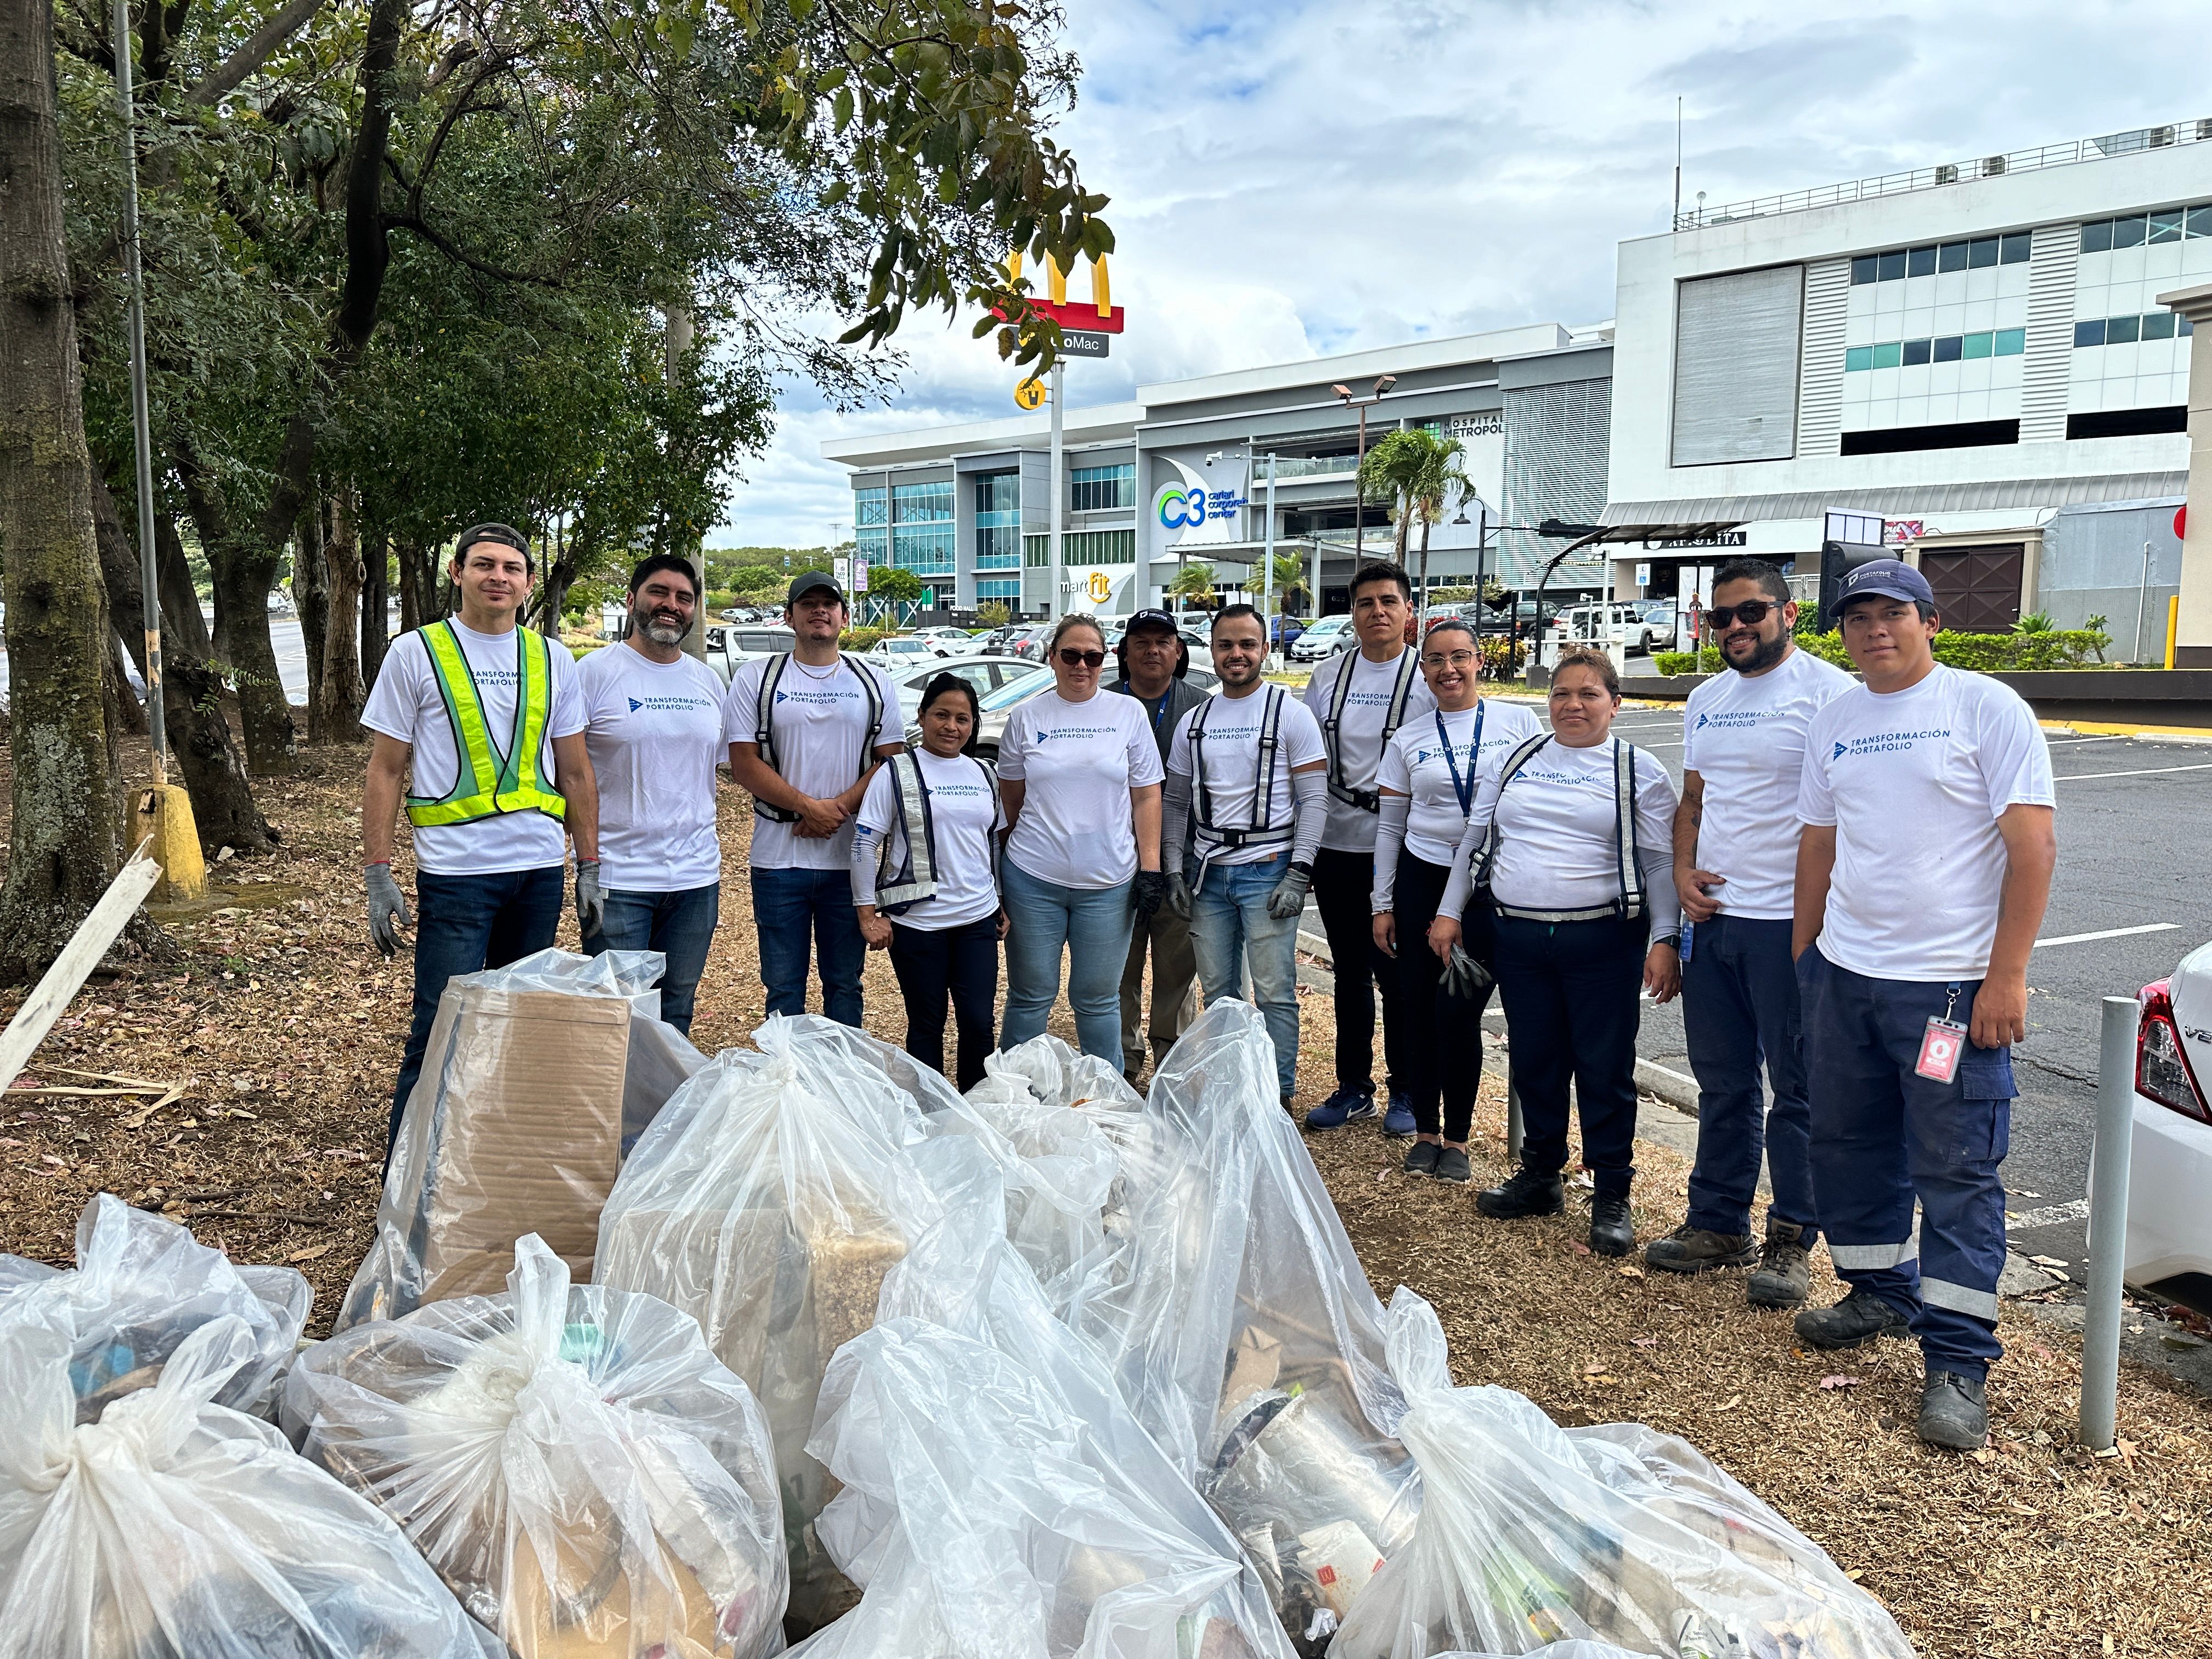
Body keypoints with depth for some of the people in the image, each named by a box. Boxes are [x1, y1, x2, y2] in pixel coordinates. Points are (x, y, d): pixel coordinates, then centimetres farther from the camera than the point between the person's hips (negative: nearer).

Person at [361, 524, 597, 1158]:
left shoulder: (552, 659, 10)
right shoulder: (416, 653, 1)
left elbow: (575, 773, 14)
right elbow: (386, 772, 1)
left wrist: (589, 869, 9)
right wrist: (379, 875, -6)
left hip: (541, 868, 4)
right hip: (454, 870, -4)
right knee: (440, 1030, -5)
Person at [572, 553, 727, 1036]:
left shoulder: (707, 681, 11)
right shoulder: (594, 672, -5)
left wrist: (707, 838, 12)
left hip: (696, 878, 5)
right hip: (617, 880, -5)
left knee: (676, 1016, 14)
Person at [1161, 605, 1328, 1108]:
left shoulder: (1290, 713, -2)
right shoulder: (1193, 722, 11)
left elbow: (1314, 800, -5)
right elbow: (1175, 802, 16)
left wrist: (1298, 874, -13)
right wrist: (1174, 870, 6)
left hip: (1267, 871, -4)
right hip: (1207, 874, 5)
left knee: (1275, 993, -3)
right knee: (1218, 992, 11)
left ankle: (1280, 1097, 8)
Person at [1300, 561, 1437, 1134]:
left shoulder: (1429, 677, -2)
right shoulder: (1328, 676, 9)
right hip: (1337, 844, 4)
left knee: (1399, 973, 2)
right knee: (1349, 972, 12)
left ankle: (1406, 1092, 17)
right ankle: (1354, 1087, 24)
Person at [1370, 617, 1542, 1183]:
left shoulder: (1518, 722, 2)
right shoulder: (1409, 740, 7)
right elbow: (1390, 827, 10)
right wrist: (1383, 903, 8)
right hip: (1423, 882, 2)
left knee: (1461, 1011, -5)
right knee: (1422, 1009, 5)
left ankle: (1457, 1138, 12)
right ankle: (1425, 1131, 20)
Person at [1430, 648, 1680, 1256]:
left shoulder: (1638, 770, 1)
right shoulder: (1517, 760, 12)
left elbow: (1661, 862, -2)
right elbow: (1475, 838, 16)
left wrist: (1664, 940, -9)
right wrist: (1449, 911, 12)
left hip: (1603, 942, -4)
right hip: (1520, 937, 4)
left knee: (1605, 1068, 1)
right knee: (1534, 1062, 12)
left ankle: (1611, 1197, 12)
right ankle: (1540, 1176, 27)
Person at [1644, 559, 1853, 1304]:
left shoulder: (1828, 691, -8)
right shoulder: (1705, 701, 15)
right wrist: (1683, 873, 4)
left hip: (1791, 921, -7)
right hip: (1711, 917, 7)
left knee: (1799, 1089, 4)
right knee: (1723, 1083, 15)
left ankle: (1791, 1240, 15)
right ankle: (1717, 1223, 27)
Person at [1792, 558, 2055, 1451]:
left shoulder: (1985, 706, -6)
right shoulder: (1833, 722, 11)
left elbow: (2033, 846, -10)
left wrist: (2006, 977, -15)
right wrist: (1802, 963, 14)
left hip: (1950, 985, -6)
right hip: (1843, 975, 6)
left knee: (1956, 1171, -1)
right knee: (1850, 1147, 15)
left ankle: (1958, 1360, 7)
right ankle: (1882, 1294, 34)